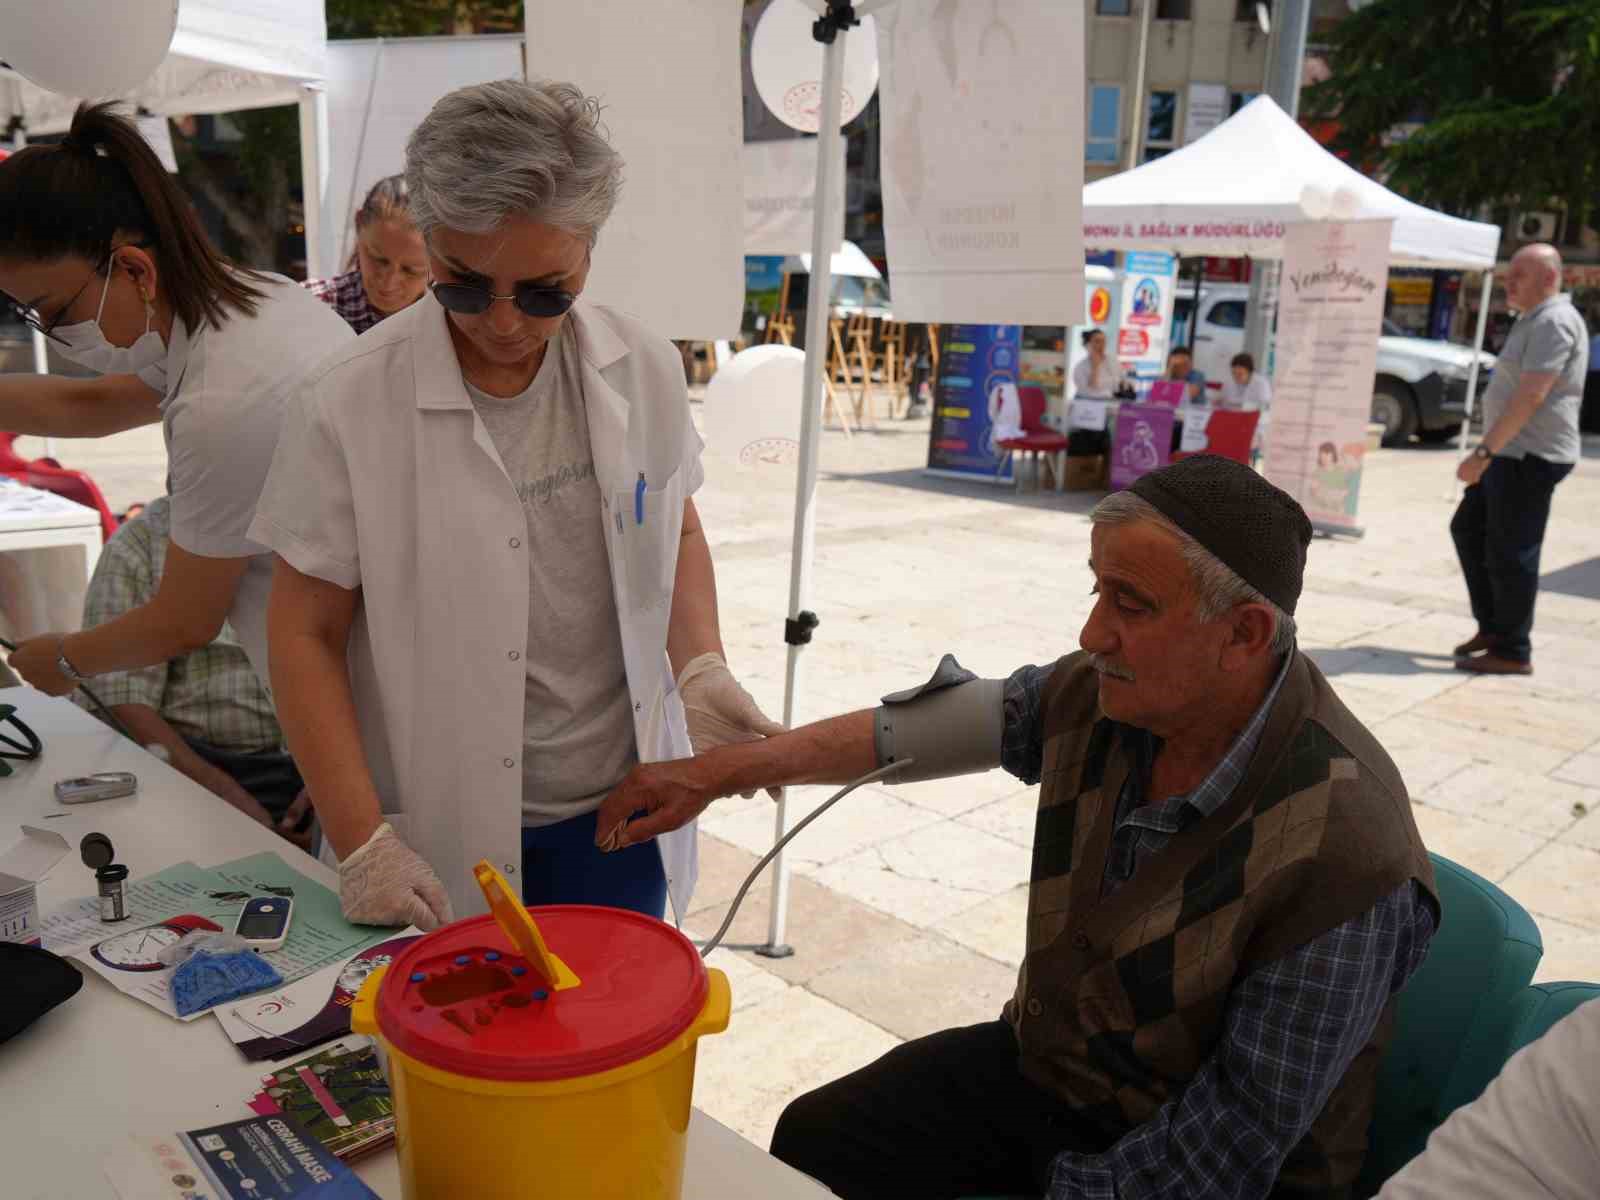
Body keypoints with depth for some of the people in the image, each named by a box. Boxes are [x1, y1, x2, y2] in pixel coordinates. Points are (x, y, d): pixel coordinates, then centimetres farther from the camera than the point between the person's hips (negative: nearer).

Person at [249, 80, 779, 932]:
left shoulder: (643, 371, -3)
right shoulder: (348, 406, -13)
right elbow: (307, 636, -7)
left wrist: (700, 666, -5)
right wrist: (362, 845, -11)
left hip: (619, 820, 3)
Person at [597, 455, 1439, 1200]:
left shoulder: (1344, 850, -30)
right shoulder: (1108, 692, -12)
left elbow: (1245, 1130, -22)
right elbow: (915, 731, -2)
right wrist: (719, 771, -1)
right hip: (1041, 1062, 6)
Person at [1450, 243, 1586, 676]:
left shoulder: (1553, 322, -16)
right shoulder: (1534, 320, 17)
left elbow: (1531, 397, -24)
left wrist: (1483, 452, -25)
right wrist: (1490, 452, 21)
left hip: (1531, 456, -11)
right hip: (1513, 453, 11)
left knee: (1511, 552, -5)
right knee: (1468, 528, 15)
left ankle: (1512, 652, 4)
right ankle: (1493, 627, 23)